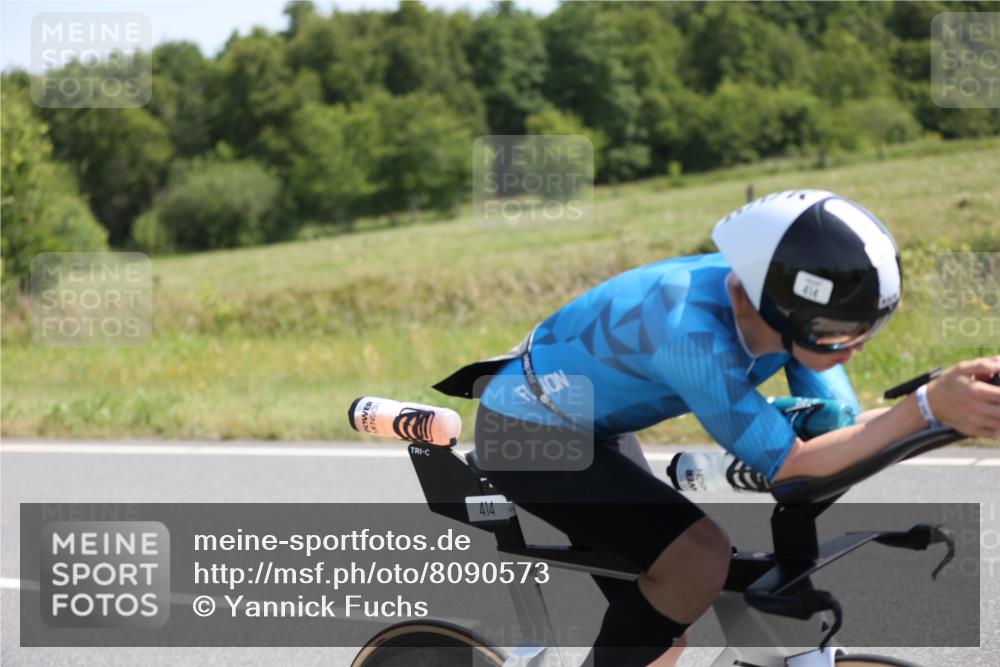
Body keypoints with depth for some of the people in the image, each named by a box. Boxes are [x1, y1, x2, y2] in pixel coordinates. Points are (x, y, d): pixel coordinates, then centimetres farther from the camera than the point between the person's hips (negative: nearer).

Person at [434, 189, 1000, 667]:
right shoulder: (694, 330, -39)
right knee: (700, 556, -25)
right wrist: (928, 406, -43)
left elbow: (841, 430, -11)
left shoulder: (787, 306, -17)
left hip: (592, 427, 9)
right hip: (529, 432, -9)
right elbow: (789, 463, -34)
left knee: (668, 609, 14)